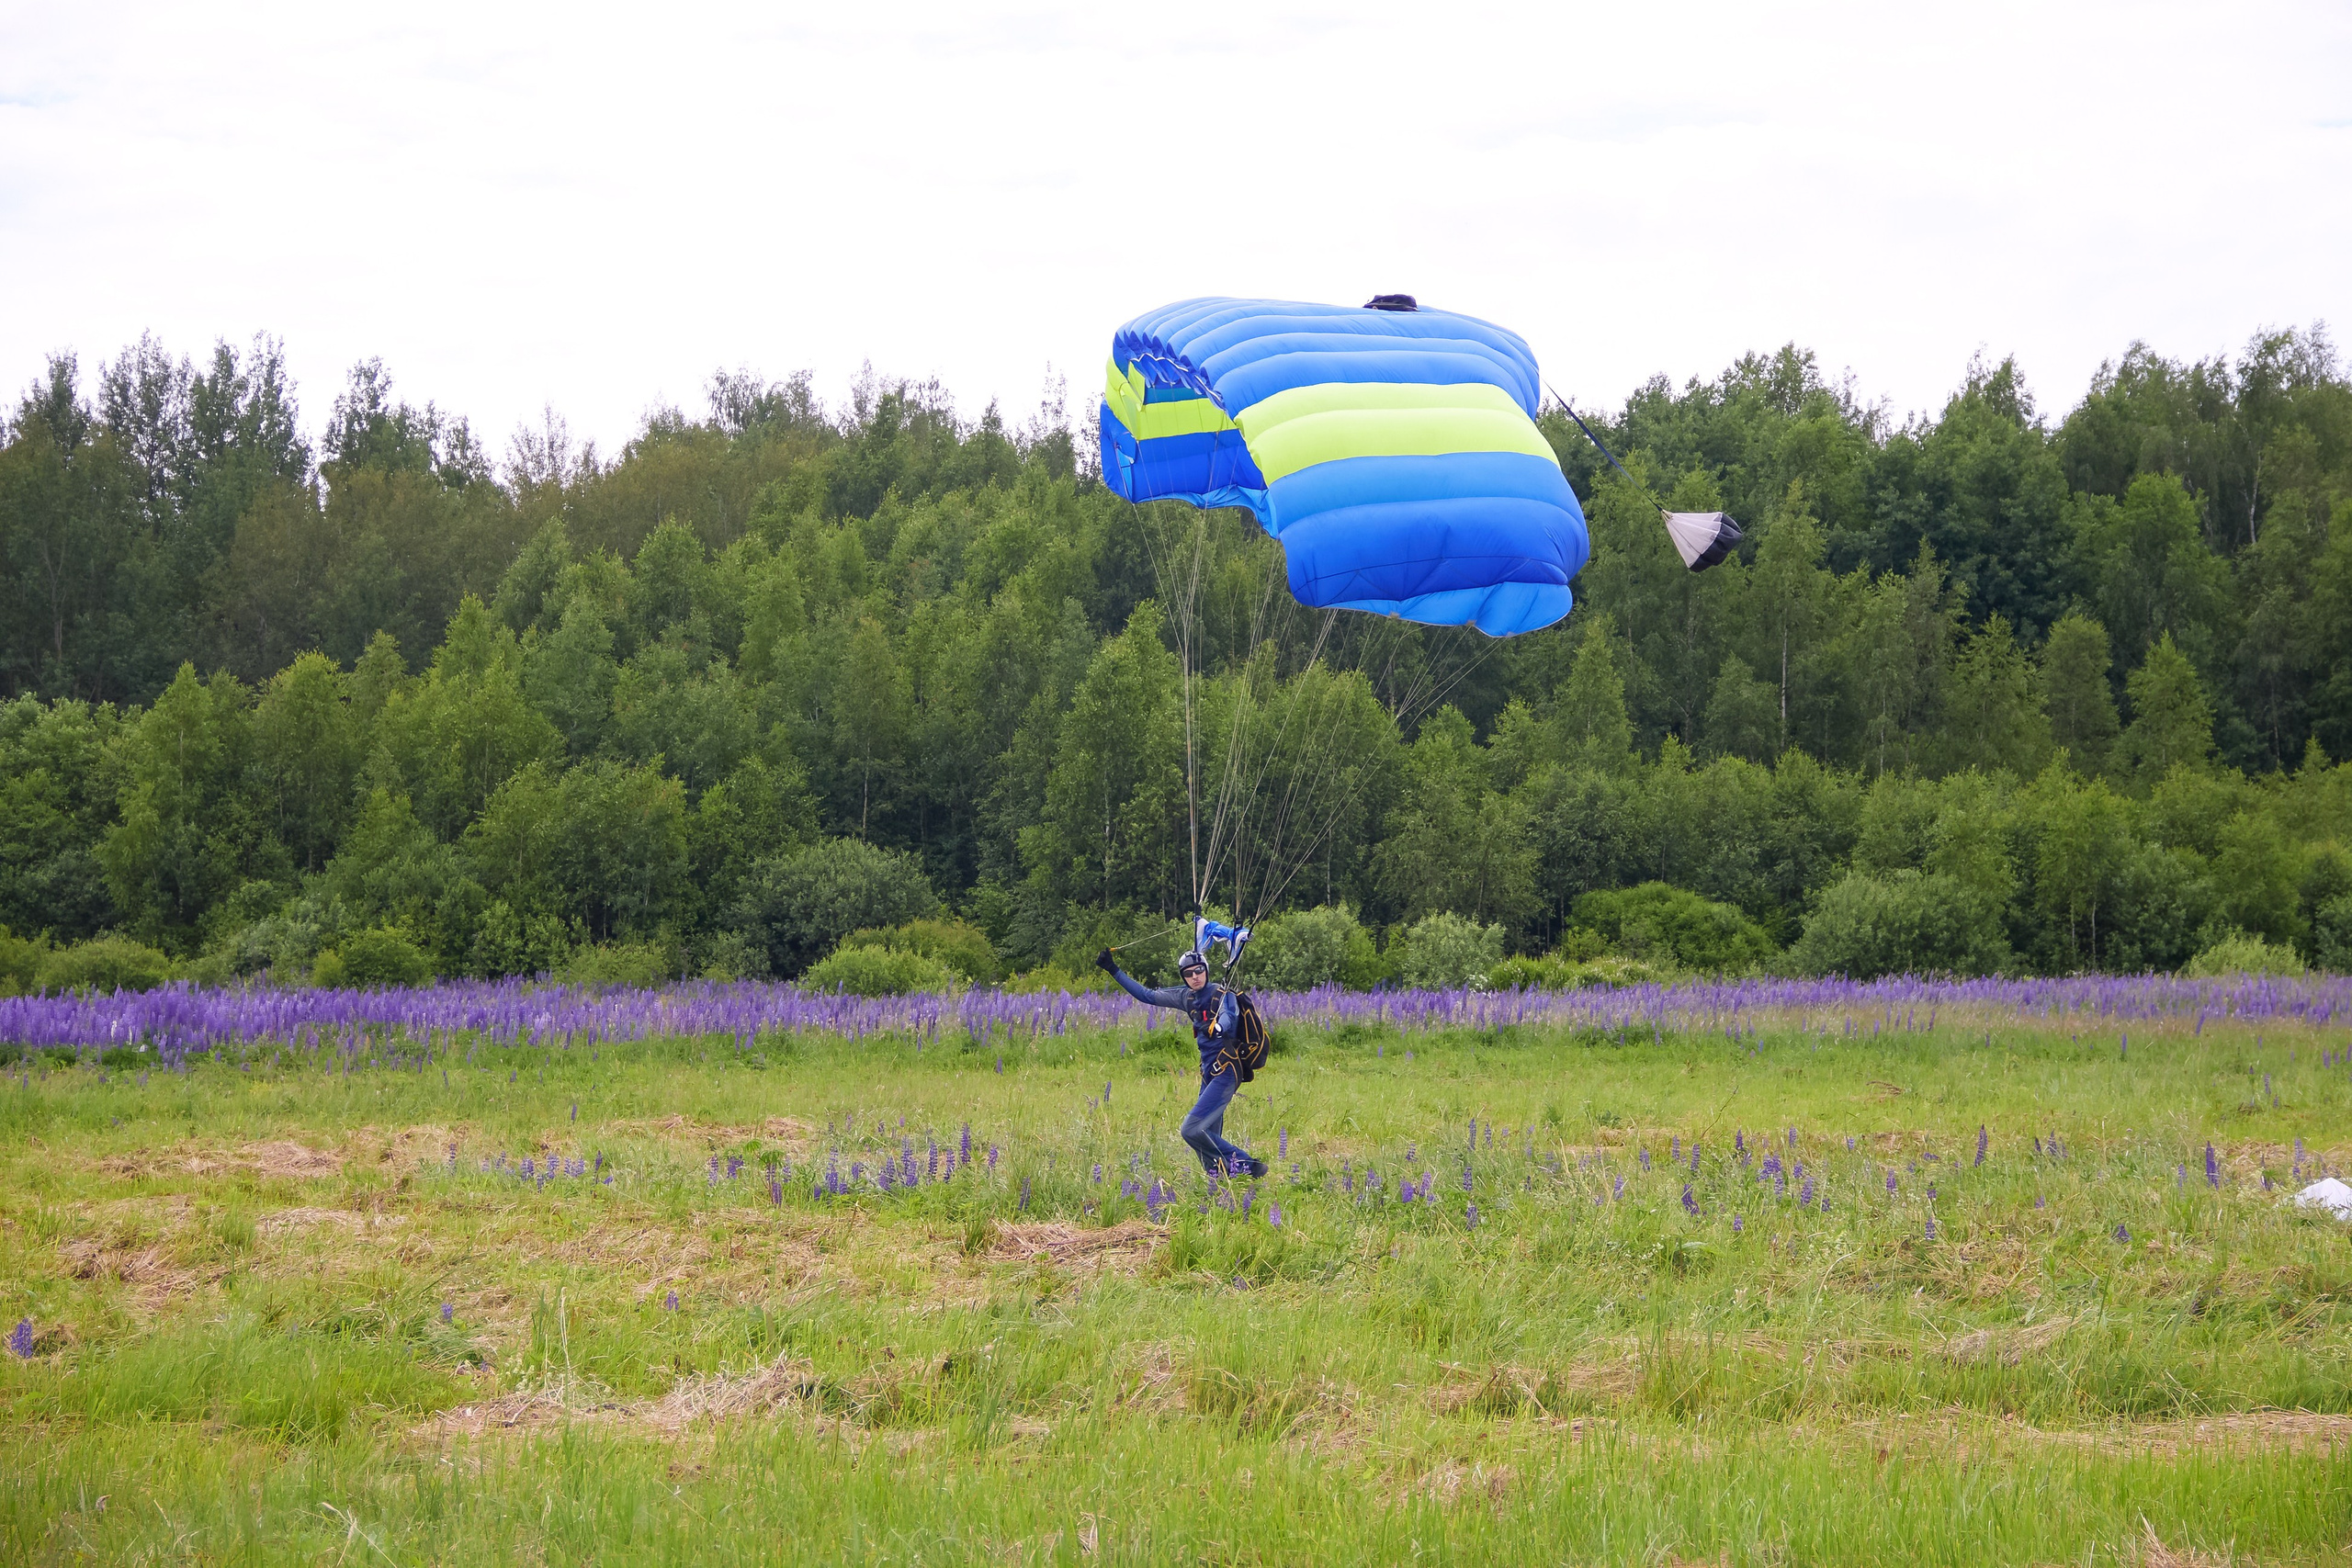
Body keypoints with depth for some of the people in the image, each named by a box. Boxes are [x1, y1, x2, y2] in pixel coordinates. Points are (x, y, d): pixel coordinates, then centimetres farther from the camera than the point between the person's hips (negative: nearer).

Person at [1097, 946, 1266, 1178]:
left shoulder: (1222, 995, -9)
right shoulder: (1187, 997, 11)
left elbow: (1229, 1015, -30)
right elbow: (1148, 995, 17)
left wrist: (1217, 1027, -53)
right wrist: (1113, 970, 15)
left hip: (1226, 1072, -8)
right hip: (1209, 1073, 8)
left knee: (1192, 1129, -17)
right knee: (1207, 1137, 3)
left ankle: (1240, 1162, -9)